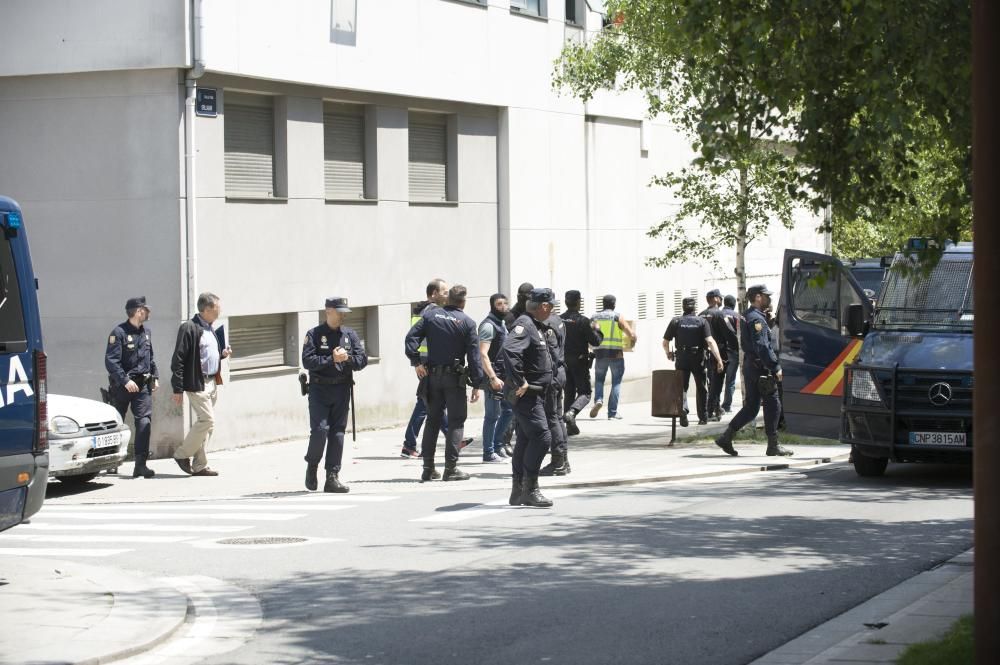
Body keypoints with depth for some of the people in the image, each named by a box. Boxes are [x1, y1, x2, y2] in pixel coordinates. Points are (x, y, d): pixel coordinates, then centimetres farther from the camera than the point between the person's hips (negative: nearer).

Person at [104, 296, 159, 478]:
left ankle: (141, 465, -14)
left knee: (144, 421, -10)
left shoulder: (146, 332, 11)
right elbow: (111, 361, -16)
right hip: (122, 386, -5)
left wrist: (155, 376, 13)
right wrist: (125, 381, -22)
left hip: (143, 385, 5)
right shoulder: (119, 332, -11)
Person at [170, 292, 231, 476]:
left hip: (212, 382, 9)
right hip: (197, 383, -9)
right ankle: (183, 454, 2)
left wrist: (222, 354, 6)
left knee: (204, 422, 10)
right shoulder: (189, 328, -13)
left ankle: (199, 466, 15)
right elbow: (178, 359, -15)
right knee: (207, 420, -13)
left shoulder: (210, 329, 15)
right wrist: (177, 389, -18)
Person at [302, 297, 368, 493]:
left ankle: (332, 478, 6)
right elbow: (308, 361, -12)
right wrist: (332, 359, -17)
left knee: (338, 432, 2)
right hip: (319, 389, -4)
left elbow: (363, 360, 5)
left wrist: (348, 358, -13)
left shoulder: (350, 334, 10)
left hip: (342, 390, 4)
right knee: (320, 429, -14)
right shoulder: (314, 335, -1)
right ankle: (312, 466, 11)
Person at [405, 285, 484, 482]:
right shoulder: (467, 322, -5)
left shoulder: (430, 315, 3)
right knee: (456, 421, 4)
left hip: (432, 375, 3)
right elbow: (474, 355, -6)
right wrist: (476, 384, -4)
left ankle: (428, 468, 10)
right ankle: (451, 468, -3)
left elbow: (411, 337, -5)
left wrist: (416, 362, -4)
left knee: (433, 420, 12)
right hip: (455, 377, -3)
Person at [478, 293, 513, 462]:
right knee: (492, 415, -4)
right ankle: (489, 453, 3)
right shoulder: (488, 325, -12)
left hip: (503, 375, 9)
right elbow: (483, 354, -20)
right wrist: (493, 378, -25)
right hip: (493, 375, -9)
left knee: (509, 410, 14)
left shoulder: (502, 324, 17)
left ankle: (497, 444, 24)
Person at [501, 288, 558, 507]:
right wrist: (519, 382, -28)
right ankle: (530, 489, -10)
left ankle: (518, 492, 16)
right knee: (541, 437, -13)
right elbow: (510, 350, -32)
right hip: (527, 395, -11)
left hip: (533, 395, 11)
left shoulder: (533, 325, 18)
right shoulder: (524, 325, -16)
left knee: (525, 440, 12)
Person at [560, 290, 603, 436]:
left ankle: (570, 427, 12)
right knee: (584, 392, 2)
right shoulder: (583, 321, -14)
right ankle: (571, 412, -25)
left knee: (569, 393, 13)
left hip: (563, 362, 5)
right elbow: (595, 341, -12)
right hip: (579, 362, -5)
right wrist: (596, 330, 6)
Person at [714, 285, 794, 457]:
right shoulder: (757, 319, -15)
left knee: (751, 407, 12)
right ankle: (773, 446, 2)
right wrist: (775, 368, -20)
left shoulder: (747, 317, 18)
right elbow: (762, 347, -22)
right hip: (760, 368, -10)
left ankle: (725, 437, 7)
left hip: (749, 366, 10)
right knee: (772, 405, -2)